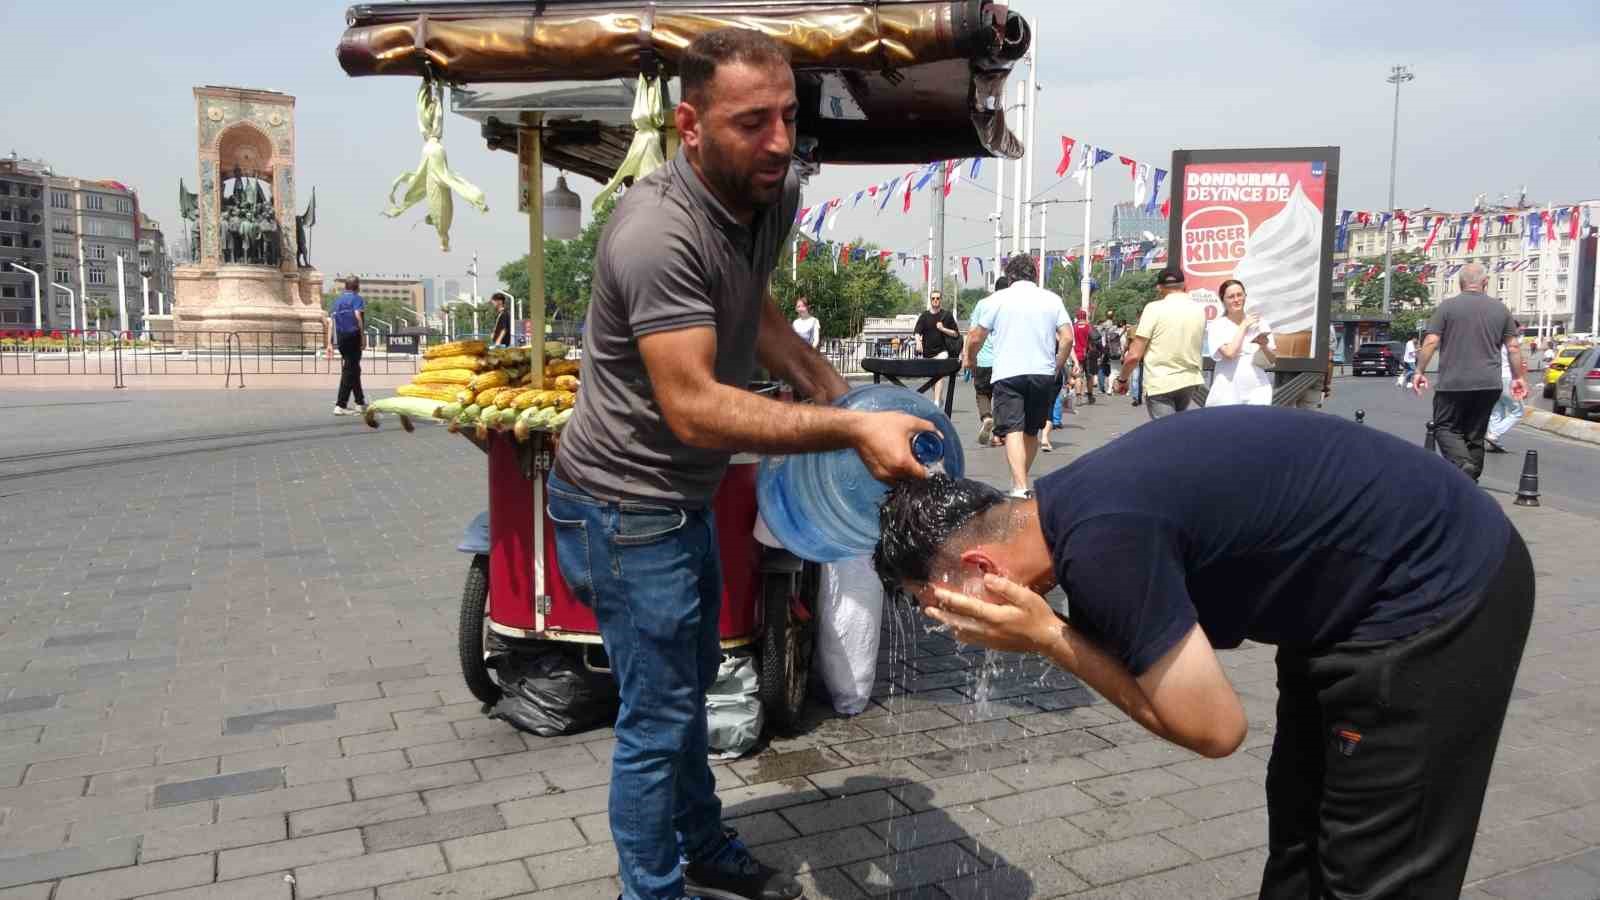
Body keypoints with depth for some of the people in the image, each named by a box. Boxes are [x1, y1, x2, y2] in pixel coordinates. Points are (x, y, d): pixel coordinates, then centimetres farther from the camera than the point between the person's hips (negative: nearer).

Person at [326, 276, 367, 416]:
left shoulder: (337, 300, 17)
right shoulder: (357, 298, 0)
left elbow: (330, 322, 11)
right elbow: (358, 316, -17)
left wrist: (330, 344, 9)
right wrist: (363, 337, -15)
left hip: (340, 339, 7)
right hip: (353, 336, -7)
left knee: (353, 368, 19)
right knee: (350, 370, -5)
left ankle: (360, 402, 29)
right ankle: (340, 405, -11)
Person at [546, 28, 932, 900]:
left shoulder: (776, 191, -3)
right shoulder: (657, 233, -30)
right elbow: (695, 408, -34)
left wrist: (830, 385, -1)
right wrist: (851, 429, -37)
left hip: (683, 495, 9)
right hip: (625, 507, -9)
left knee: (692, 683, 23)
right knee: (659, 716, 2)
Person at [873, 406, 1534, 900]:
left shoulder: (1102, 542, -31)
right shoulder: (1070, 505, -2)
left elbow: (1213, 728, -23)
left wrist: (1046, 638, -20)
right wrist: (1053, 632, -10)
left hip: (1443, 588, -9)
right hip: (1352, 584, 9)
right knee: (1299, 830, 22)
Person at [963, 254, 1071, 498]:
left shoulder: (999, 299, 3)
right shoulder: (1052, 299, 8)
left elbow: (975, 337, 5)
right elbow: (1067, 338, 2)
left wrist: (970, 359, 25)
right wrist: (1057, 368, 15)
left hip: (1008, 373, -3)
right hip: (1043, 373, 3)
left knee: (1013, 431, -9)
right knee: (1031, 432, 17)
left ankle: (1020, 489, -24)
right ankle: (1020, 481, 28)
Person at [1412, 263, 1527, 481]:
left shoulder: (1448, 306, -3)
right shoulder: (1500, 309, 8)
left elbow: (1431, 342, -7)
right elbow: (1513, 348, 10)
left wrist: (1420, 371, 0)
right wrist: (1519, 377, 18)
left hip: (1453, 383, -4)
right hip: (1488, 385, 4)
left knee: (1446, 427, 5)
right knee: (1475, 434, 11)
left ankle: (1463, 465, -19)